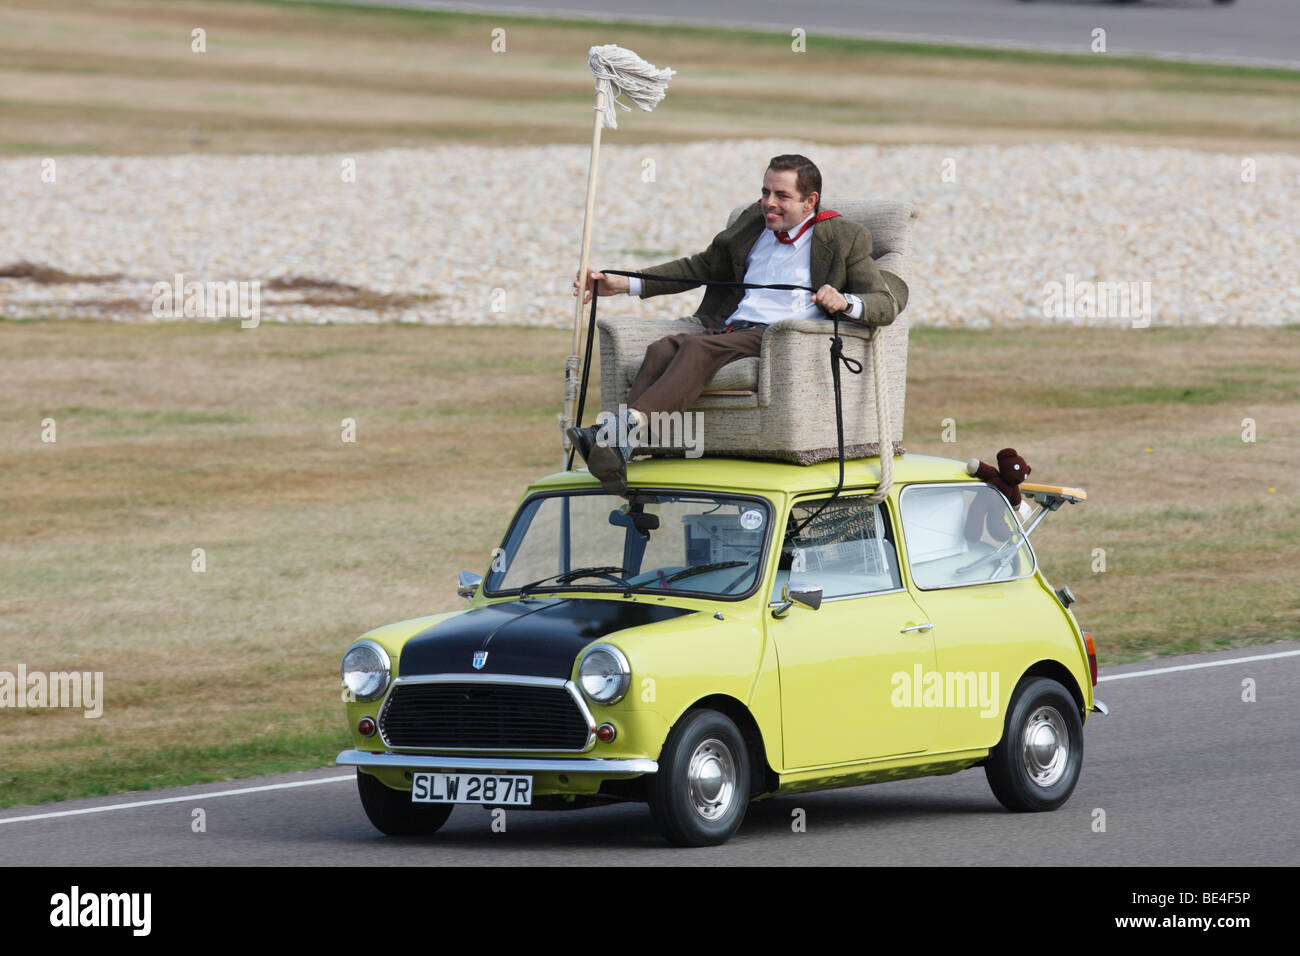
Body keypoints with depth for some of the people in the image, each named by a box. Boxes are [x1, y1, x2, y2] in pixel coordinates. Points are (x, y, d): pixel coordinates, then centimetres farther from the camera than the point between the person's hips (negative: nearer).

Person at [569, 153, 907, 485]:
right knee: (662, 349, -28)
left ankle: (632, 423, -52)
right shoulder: (753, 224, 26)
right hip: (730, 330, 5)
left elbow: (890, 302, 0)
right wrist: (622, 285, 26)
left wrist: (844, 302, -24)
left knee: (699, 347, -34)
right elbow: (699, 267, 33)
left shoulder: (844, 239, 8)